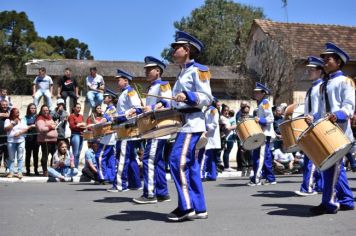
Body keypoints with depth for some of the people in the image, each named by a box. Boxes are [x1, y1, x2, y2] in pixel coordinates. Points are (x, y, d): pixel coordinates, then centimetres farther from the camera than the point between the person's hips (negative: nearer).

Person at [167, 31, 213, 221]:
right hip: (183, 122, 10)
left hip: (192, 122, -9)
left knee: (177, 160, -16)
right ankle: (199, 209, 11)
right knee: (190, 165, 7)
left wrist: (187, 96, -26)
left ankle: (186, 206, -12)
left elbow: (207, 98, -14)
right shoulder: (182, 73, 20)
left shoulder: (197, 70, -7)